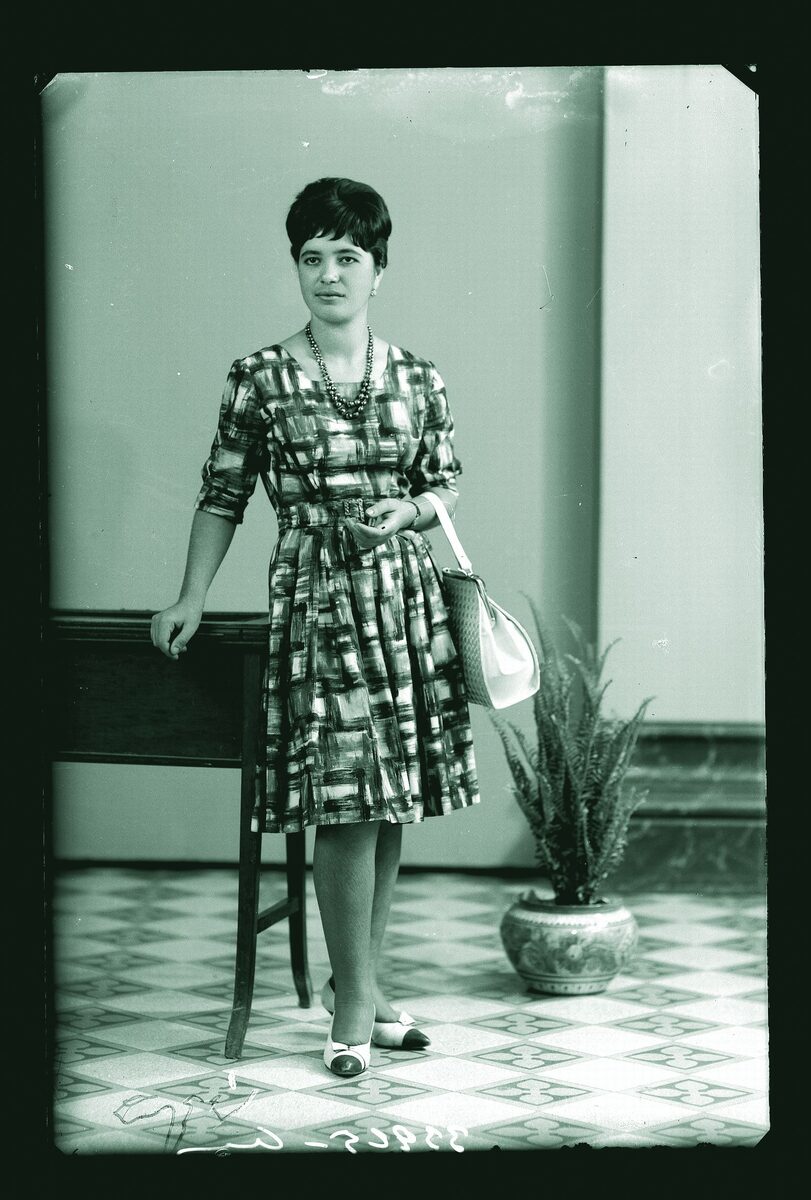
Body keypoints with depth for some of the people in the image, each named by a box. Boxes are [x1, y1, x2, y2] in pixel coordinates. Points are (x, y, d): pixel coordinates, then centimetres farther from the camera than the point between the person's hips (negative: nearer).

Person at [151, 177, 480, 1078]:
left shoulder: (416, 379, 6)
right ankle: (356, 999, 4)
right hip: (316, 596, -3)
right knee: (345, 798, -8)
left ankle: (357, 980, 22)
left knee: (392, 799, 8)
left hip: (406, 595, 4)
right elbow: (222, 496, 4)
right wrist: (190, 600, 0)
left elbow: (448, 482, 14)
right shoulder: (260, 380, -1)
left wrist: (407, 511, -7)